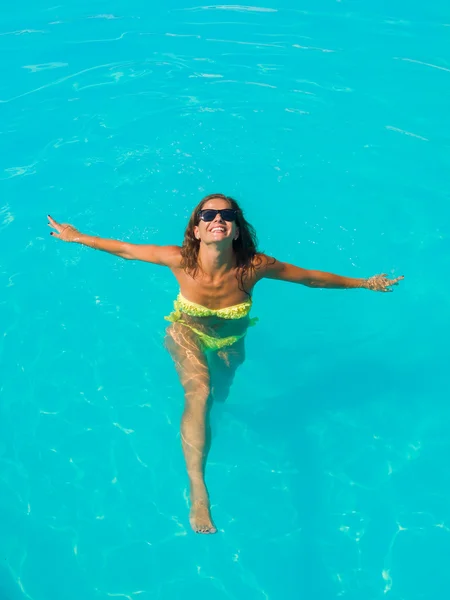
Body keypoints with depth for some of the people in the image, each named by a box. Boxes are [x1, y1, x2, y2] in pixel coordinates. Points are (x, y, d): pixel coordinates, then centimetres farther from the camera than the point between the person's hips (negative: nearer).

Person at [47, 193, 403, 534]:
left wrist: (364, 283, -13)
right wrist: (76, 237, -9)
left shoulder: (253, 266, -34)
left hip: (229, 343, 2)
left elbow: (310, 277, -21)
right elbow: (126, 250, -19)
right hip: (187, 333, -2)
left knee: (219, 394, 22)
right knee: (199, 392, -29)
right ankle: (197, 490, -24)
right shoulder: (180, 260, -33)